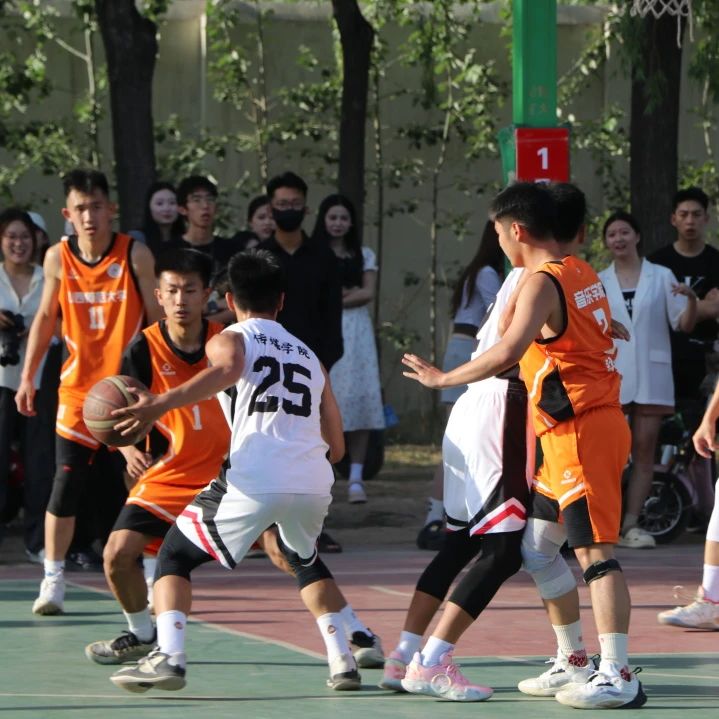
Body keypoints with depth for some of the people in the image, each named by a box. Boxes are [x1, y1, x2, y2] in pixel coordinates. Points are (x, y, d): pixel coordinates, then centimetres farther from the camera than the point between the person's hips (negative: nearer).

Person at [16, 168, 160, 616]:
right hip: (79, 388, 1)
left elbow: (157, 319, -4)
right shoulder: (58, 258, -2)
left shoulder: (135, 255, -9)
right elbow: (45, 318, 11)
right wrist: (28, 376, 8)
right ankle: (53, 580, 4)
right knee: (66, 486, -4)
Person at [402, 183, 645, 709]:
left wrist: (441, 378, -16)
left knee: (595, 550, -12)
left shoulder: (541, 283, -14)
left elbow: (507, 353, -26)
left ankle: (619, 677, -16)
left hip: (580, 430, -9)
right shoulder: (583, 274, 14)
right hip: (602, 419, 9)